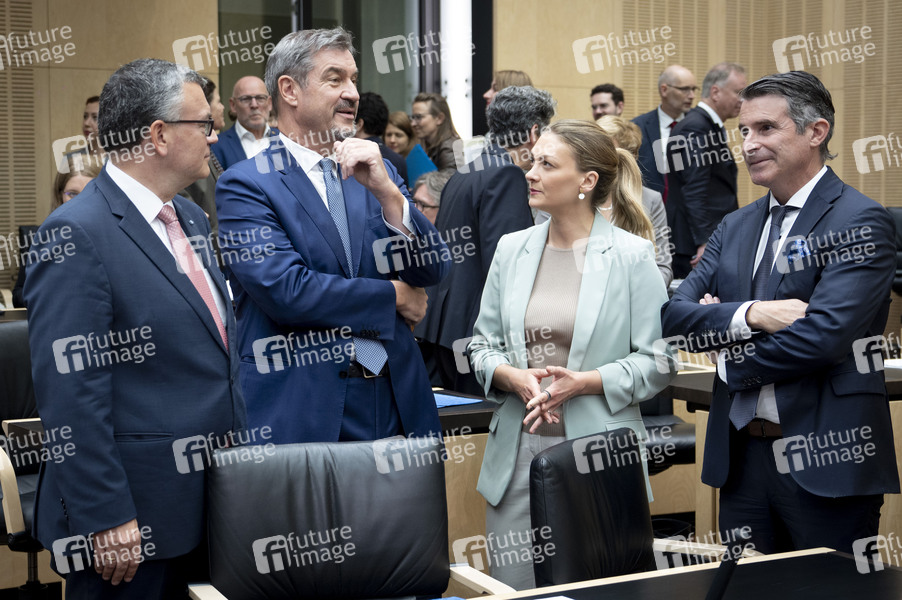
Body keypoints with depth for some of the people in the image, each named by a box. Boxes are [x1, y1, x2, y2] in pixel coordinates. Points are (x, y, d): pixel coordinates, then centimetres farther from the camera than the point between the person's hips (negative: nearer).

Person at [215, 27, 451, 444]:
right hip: (300, 410, -4)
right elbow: (284, 290, -16)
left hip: (395, 405, 5)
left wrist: (386, 191, -14)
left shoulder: (377, 172, 12)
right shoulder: (245, 185, -5)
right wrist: (394, 296, -6)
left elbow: (433, 270, 2)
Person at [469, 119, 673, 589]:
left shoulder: (632, 255, -5)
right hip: (518, 449, 4)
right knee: (511, 584, 9)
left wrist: (583, 382, -18)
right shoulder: (511, 249, 7)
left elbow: (657, 361, -6)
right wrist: (515, 377, -10)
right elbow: (482, 345, 11)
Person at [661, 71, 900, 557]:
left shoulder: (860, 222, -8)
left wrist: (728, 353, -6)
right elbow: (673, 316, 2)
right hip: (741, 458, 6)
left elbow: (822, 336, -20)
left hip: (826, 462, -6)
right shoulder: (736, 227, 13)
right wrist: (750, 314, -17)